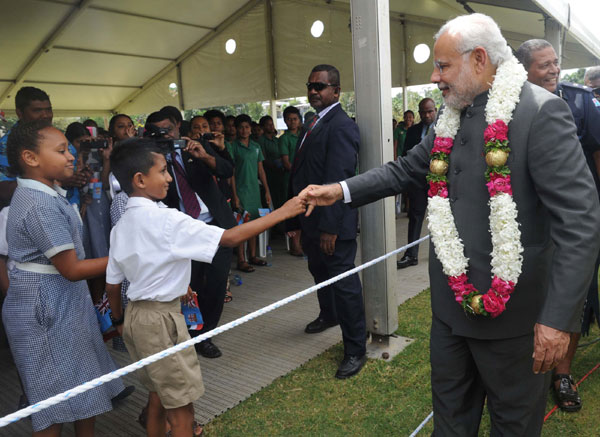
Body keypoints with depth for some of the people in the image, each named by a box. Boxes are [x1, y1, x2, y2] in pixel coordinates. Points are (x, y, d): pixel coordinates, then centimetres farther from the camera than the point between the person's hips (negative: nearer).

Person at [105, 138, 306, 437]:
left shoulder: (121, 226, 3)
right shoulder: (166, 219, -21)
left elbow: (112, 283, 8)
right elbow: (229, 238, -25)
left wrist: (119, 320, 24)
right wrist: (281, 213, -20)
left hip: (136, 314, 9)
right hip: (161, 318, -8)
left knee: (159, 392, 24)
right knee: (182, 405, 7)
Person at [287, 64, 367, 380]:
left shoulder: (340, 126, -16)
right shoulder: (314, 125, 14)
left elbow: (339, 180, -23)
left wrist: (330, 227, -26)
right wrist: (298, 220, 13)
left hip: (334, 222, -10)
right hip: (312, 220, 10)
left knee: (343, 281, -1)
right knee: (319, 271, 26)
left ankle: (355, 350, 14)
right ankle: (329, 314, 52)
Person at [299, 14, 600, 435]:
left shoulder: (540, 112, -17)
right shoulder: (451, 117, 6)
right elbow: (406, 169, 13)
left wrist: (560, 317, -23)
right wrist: (341, 190, 2)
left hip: (511, 307, -6)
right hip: (452, 302, 7)